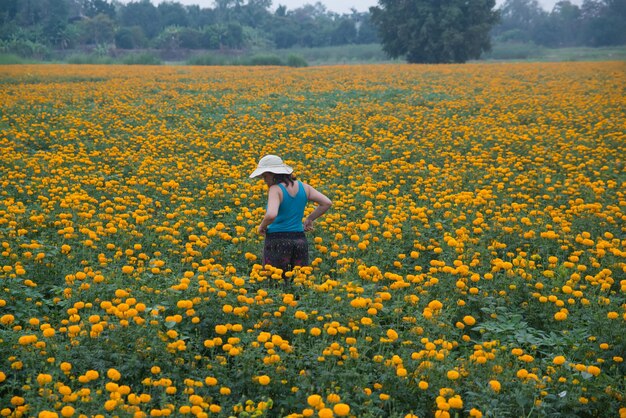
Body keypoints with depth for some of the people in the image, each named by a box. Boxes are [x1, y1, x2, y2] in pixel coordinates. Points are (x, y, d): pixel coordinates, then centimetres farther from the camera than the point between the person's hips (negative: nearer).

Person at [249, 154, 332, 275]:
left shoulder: (275, 189, -13)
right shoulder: (303, 187, 6)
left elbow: (271, 215, -28)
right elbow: (327, 203, 5)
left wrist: (262, 226, -9)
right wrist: (310, 219, 12)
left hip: (277, 241, -6)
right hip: (300, 240, 6)